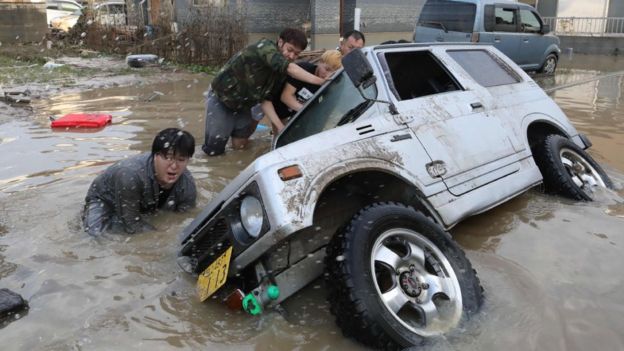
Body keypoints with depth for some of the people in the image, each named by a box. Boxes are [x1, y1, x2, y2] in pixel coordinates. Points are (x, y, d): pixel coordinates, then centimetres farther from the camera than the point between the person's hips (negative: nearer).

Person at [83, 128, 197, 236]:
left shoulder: (187, 185, -29)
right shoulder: (130, 175, -46)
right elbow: (132, 223, -37)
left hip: (146, 207, 5)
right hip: (105, 199, -5)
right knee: (96, 233, -30)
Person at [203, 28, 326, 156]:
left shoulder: (282, 73, -5)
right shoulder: (265, 47, -26)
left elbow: (266, 99, -3)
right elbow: (288, 68, -42)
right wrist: (320, 81, -49)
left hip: (242, 106, 6)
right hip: (220, 97, -6)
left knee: (239, 145, 4)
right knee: (214, 149, -4)